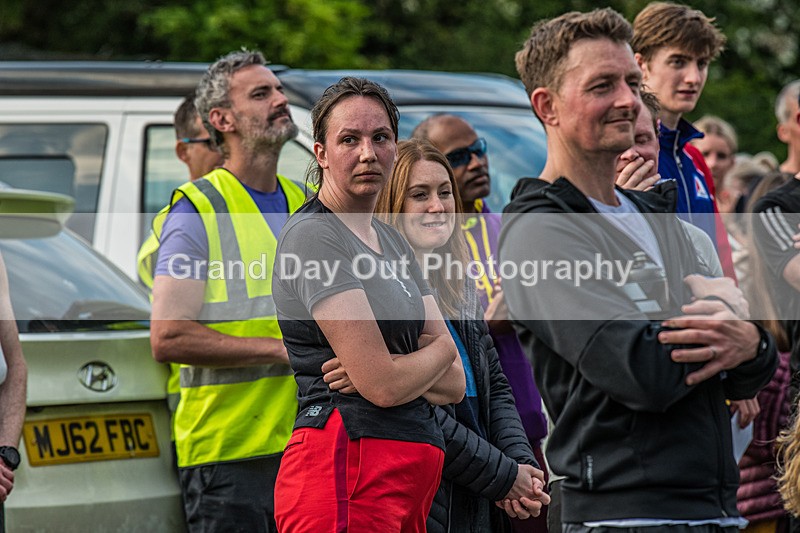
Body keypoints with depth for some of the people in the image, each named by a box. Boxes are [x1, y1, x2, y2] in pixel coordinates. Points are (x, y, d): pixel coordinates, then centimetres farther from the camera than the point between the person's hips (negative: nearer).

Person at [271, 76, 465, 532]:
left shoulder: (393, 242, 19)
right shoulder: (313, 236, -8)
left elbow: (454, 384, 12)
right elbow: (383, 386, -15)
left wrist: (385, 366, -8)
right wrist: (439, 351, 6)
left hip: (411, 472, 8)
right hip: (345, 464, -8)